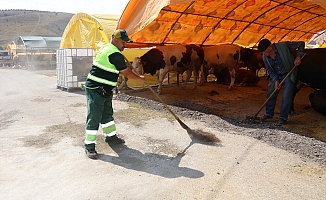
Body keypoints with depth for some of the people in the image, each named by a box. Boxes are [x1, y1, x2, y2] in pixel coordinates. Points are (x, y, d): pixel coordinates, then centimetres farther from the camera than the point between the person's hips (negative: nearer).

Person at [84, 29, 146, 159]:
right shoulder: (115, 54, -18)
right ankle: (89, 146, 4)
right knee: (94, 117, -5)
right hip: (96, 90, -11)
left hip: (104, 90, 11)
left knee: (107, 114, 19)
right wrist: (140, 78, 4)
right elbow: (126, 73, -11)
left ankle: (110, 136, 34)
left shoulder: (105, 48, 13)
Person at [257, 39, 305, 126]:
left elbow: (301, 44, -13)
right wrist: (276, 81, -16)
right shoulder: (265, 57, -11)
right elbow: (270, 71, -4)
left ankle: (283, 118, 2)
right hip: (276, 76, 4)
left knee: (286, 97, -8)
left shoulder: (284, 46, -24)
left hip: (289, 74, -4)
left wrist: (298, 56, -24)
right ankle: (269, 114, 26)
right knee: (270, 94, 7)